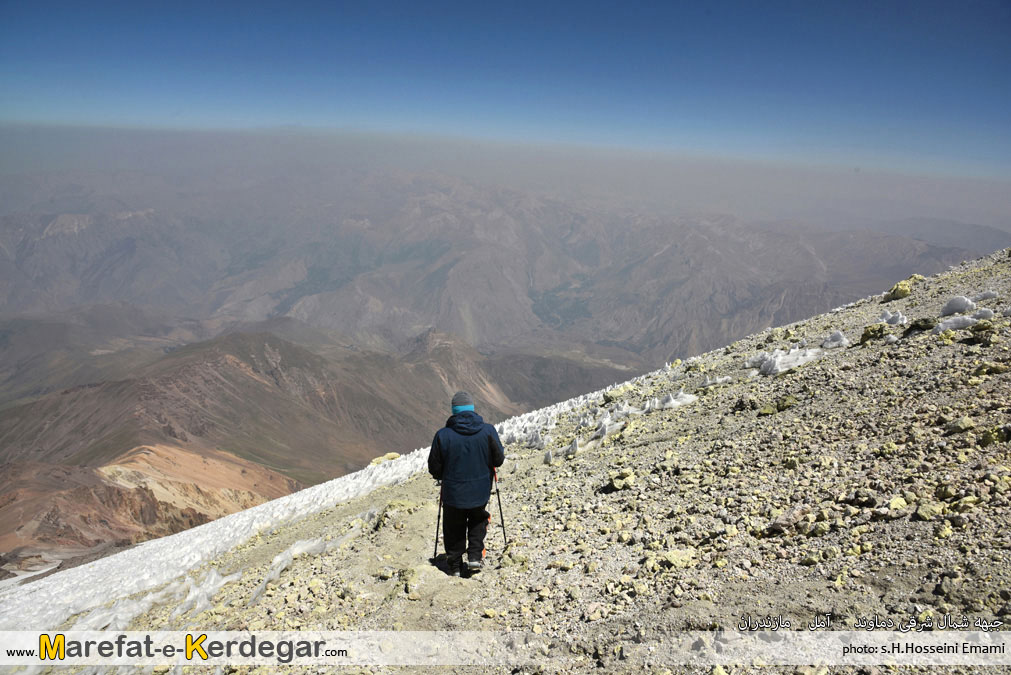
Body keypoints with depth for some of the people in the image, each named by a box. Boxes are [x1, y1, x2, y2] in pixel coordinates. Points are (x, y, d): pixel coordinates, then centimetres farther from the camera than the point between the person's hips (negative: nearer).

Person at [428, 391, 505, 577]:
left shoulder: (443, 435, -15)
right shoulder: (488, 431, -13)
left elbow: (434, 468, -7)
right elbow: (499, 460, -3)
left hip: (453, 493, -1)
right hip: (481, 492, 1)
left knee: (454, 529, 21)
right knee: (478, 522, 28)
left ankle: (454, 565, 29)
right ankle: (475, 556, 17)